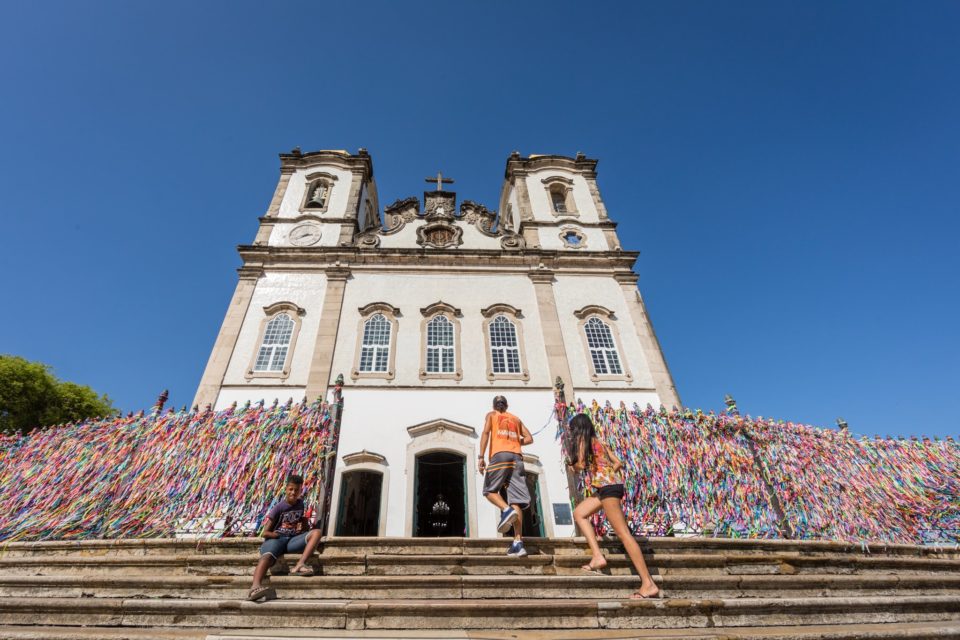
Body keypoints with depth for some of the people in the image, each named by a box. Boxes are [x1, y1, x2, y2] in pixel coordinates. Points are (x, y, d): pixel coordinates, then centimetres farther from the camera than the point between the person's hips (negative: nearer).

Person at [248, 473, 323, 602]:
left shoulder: (301, 504, 14)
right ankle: (255, 587, -66)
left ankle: (300, 565, -37)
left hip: (292, 540, 4)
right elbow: (266, 533, -5)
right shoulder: (278, 508, 0)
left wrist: (304, 526, 4)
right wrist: (282, 535, -9)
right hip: (276, 539, -4)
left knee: (317, 532, -21)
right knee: (267, 556, -38)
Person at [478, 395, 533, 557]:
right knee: (516, 500, -2)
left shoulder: (491, 415, 17)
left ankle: (506, 510, -22)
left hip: (500, 455, -3)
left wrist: (481, 457, -5)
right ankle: (518, 543, -11)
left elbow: (486, 433, 0)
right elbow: (529, 438, 19)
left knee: (490, 490, 8)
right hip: (517, 456, 4)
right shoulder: (515, 418, 27)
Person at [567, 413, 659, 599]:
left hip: (606, 486, -9)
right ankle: (597, 556, 5)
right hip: (610, 484, 9)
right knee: (579, 513, 16)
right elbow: (618, 463, 18)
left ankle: (648, 584, -12)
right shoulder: (598, 442, 23)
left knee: (623, 533, -11)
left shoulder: (582, 440, 1)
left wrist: (571, 463, 10)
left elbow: (581, 464, -10)